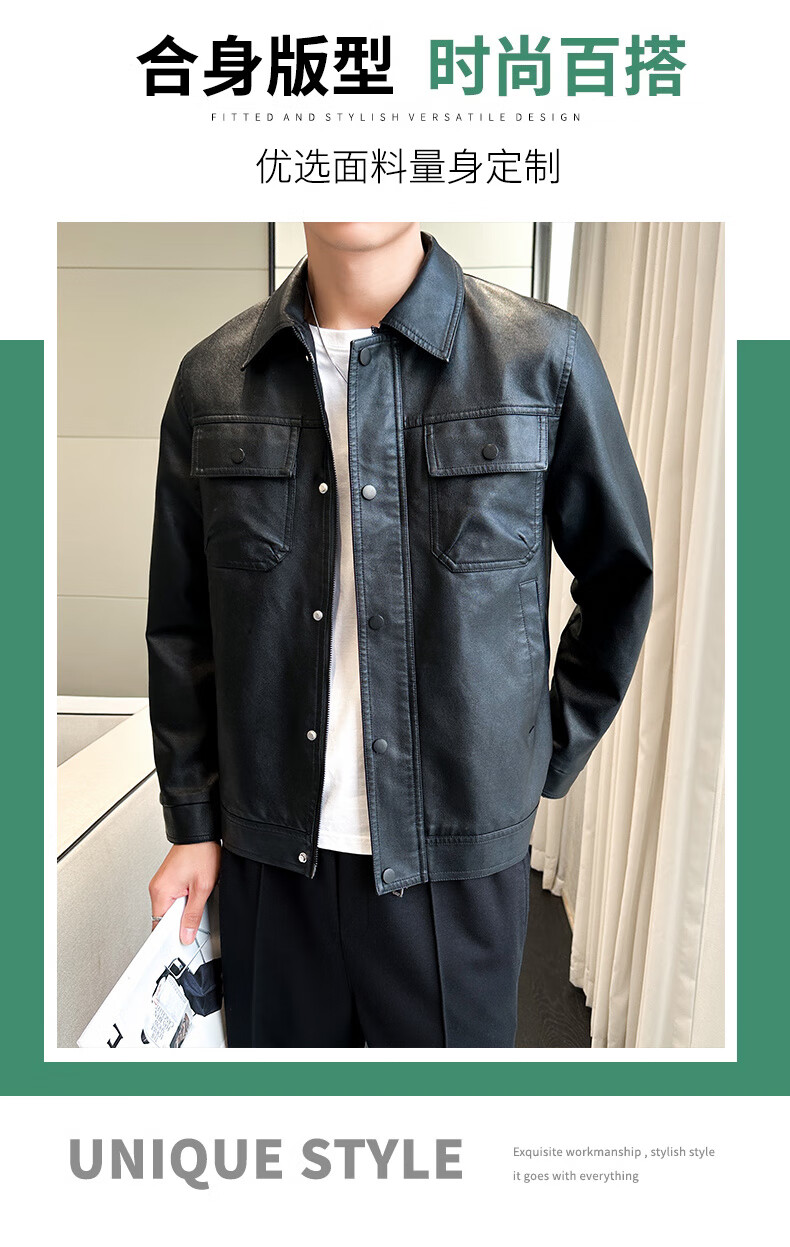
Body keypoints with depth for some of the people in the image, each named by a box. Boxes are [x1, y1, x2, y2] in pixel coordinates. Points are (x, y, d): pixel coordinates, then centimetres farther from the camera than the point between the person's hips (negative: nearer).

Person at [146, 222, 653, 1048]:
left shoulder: (546, 359, -6)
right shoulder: (212, 379, 1)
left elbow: (619, 582, 5)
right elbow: (180, 626, 6)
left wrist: (547, 765, 4)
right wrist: (192, 823, 7)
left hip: (458, 860, -1)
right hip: (268, 856, 2)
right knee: (274, 1037, 19)